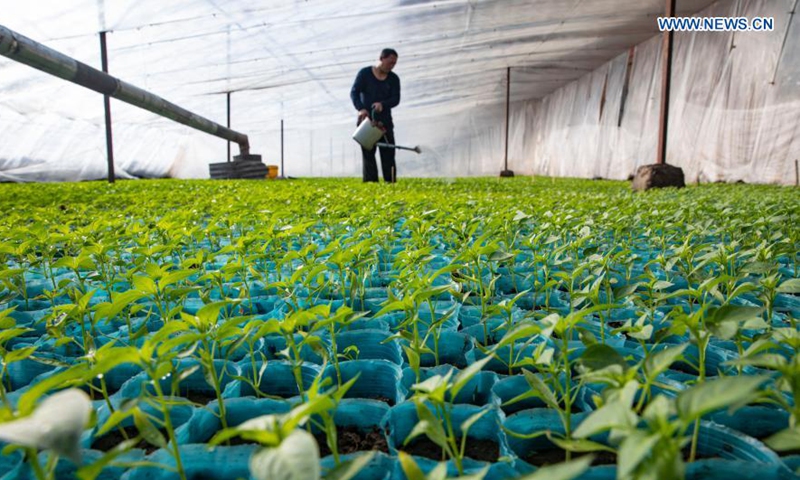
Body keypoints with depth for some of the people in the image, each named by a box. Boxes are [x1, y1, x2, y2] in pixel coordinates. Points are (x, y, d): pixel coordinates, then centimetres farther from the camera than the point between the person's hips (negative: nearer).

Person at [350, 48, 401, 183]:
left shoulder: (394, 79, 6)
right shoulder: (364, 73, -1)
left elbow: (396, 99, -3)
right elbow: (354, 92, -6)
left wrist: (383, 104, -24)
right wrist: (360, 108, -24)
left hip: (385, 121, 2)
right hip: (366, 120, -2)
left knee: (388, 153, -2)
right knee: (368, 153, -1)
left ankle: (390, 182, 0)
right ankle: (370, 182, 0)